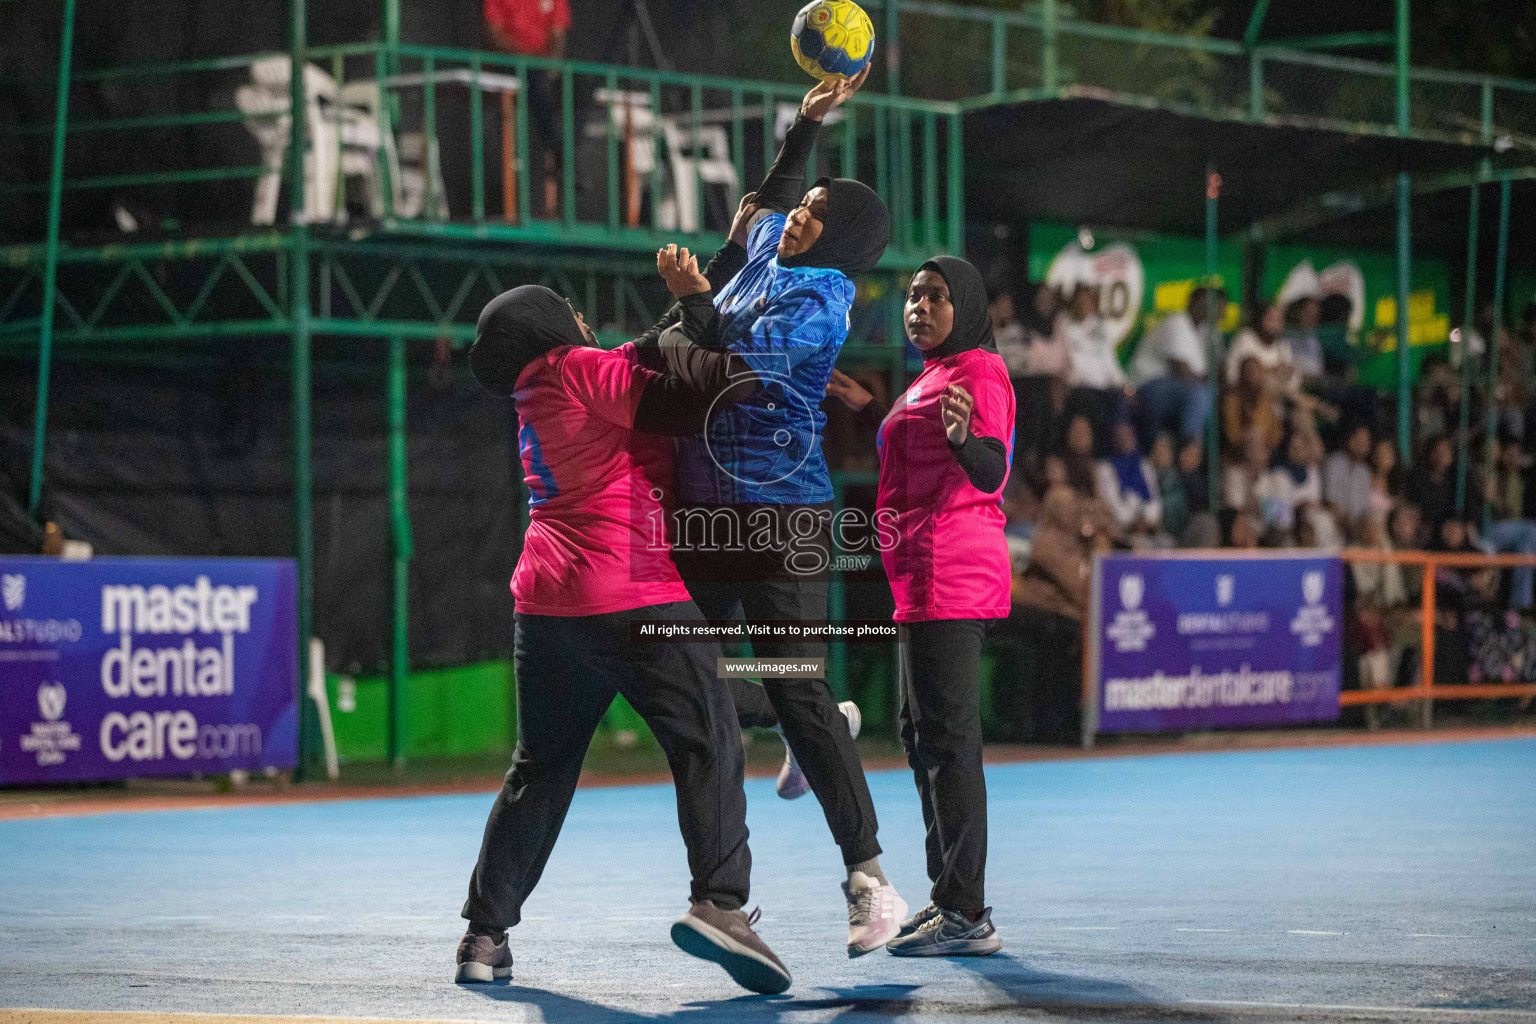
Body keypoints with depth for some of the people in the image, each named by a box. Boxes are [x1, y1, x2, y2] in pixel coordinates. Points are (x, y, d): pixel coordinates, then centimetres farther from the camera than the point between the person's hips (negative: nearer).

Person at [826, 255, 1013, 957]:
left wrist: (964, 437, -46)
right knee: (923, 737, 16)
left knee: (948, 738, -12)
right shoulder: (934, 376, 20)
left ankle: (966, 915, -13)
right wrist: (870, 411, 37)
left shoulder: (978, 374, -11)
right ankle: (952, 899, 24)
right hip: (927, 582, 11)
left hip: (949, 580, -11)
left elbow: (989, 471, -25)